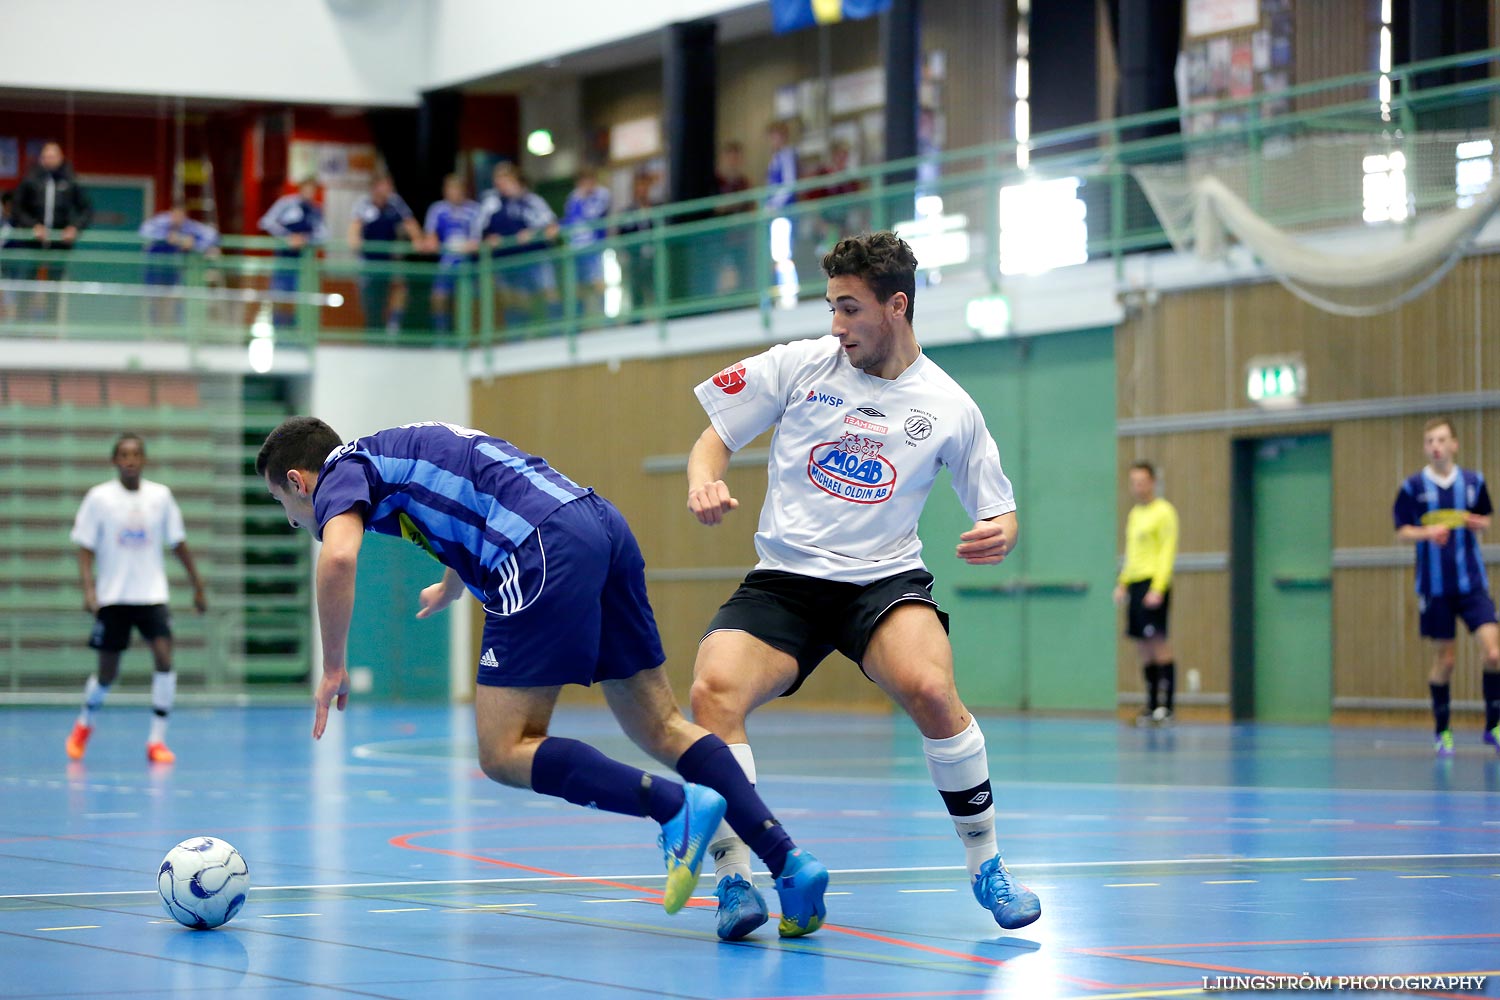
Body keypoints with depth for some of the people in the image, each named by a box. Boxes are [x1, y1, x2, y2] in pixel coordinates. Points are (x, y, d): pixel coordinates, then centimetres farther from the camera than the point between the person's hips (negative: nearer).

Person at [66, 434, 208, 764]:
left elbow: (178, 544, 11)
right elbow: (85, 550, -3)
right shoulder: (99, 498, -4)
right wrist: (88, 590, -16)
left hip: (152, 595, 1)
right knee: (107, 673, 5)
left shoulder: (160, 496, 2)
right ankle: (84, 724, 36)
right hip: (113, 597, -1)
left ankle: (157, 740, -10)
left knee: (164, 656, -18)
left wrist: (197, 585, 11)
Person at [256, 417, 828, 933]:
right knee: (661, 729, 10)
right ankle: (788, 861, -3)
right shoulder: (402, 450, 33)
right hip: (604, 526, 9)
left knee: (505, 753, -5)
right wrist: (448, 590, 73)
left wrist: (334, 669, -3)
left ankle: (679, 808, -20)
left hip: (547, 549, -9)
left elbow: (338, 557, -15)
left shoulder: (341, 472, 8)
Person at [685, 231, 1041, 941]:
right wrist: (703, 482, -15)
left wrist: (1001, 533, -13)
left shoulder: (948, 407, 3)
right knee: (712, 692, -27)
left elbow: (997, 509, 11)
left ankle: (987, 867, -10)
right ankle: (734, 881, -15)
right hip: (784, 581, 1)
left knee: (930, 689, -31)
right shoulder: (800, 364, 3)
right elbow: (715, 437, 8)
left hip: (885, 579, -1)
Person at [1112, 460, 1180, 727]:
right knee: (1143, 648, 6)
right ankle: (1151, 706, 9)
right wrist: (1122, 583, 18)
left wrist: (1157, 588, -20)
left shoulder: (1163, 512, -5)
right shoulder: (1134, 514, 19)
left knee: (1159, 642, -11)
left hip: (1154, 583, -8)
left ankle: (1165, 707, -13)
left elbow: (1168, 553, -12)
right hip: (1134, 584, 8)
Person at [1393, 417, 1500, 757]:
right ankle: (1442, 732, 19)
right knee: (1444, 659, 3)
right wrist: (1427, 532, -18)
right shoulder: (1413, 486, -1)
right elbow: (1402, 531, 2)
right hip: (1434, 586, -1)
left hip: (1472, 584, 1)